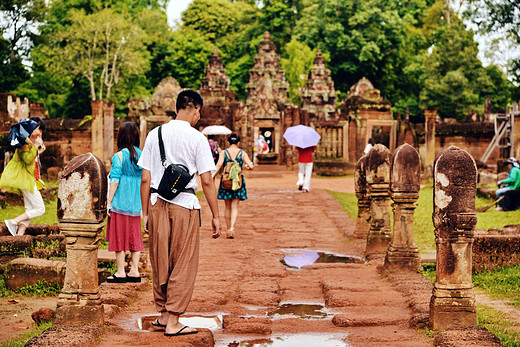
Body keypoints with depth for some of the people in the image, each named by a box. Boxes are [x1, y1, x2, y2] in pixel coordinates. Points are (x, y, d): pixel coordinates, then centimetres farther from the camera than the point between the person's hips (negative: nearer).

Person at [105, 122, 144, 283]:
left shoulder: (119, 156, -11)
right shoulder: (142, 155, 5)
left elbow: (115, 180, -12)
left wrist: (109, 201, -6)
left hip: (120, 202, -5)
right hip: (136, 202, 5)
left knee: (119, 235, 1)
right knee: (134, 235, 11)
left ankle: (121, 272, 4)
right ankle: (134, 271, 12)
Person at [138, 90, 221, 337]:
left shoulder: (154, 135, 5)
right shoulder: (197, 138, -6)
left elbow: (145, 179, 4)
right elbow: (207, 181, -8)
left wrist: (145, 213, 11)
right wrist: (216, 216, -2)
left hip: (157, 203, 4)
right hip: (185, 205, -4)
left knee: (160, 262, 15)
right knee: (183, 265, 5)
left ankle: (162, 314, 27)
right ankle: (173, 321, 8)